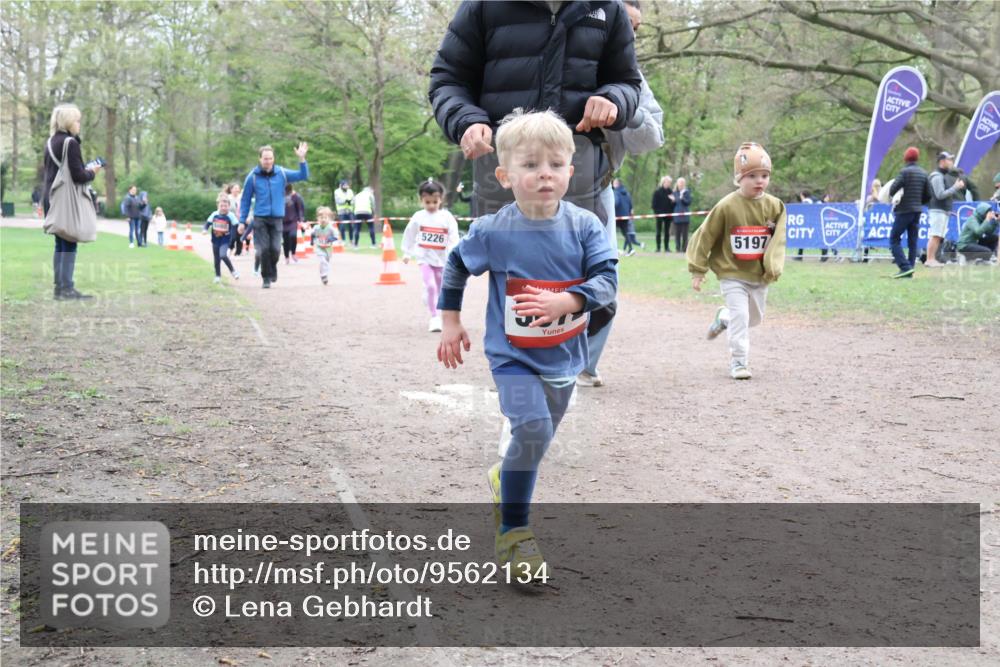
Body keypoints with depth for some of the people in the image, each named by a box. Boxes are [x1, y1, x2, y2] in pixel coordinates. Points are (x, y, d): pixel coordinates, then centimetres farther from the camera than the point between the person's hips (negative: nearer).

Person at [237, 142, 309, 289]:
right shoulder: (253, 177, -2)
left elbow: (303, 176, 1)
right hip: (260, 218, -1)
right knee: (264, 249, -6)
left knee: (275, 249, -6)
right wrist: (242, 222, 2)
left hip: (277, 218, 1)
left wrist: (302, 159, -14)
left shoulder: (281, 173, 2)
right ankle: (266, 277, 10)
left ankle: (273, 270, 24)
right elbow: (245, 200, 4)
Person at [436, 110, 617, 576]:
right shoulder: (492, 232, -14)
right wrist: (450, 322, 7)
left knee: (539, 437, 19)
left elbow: (607, 279, -17)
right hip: (513, 354, -4)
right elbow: (455, 266, 4)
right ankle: (512, 531, -7)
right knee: (532, 429, -22)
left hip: (564, 356, 4)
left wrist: (563, 301, -33)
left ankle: (504, 480, 52)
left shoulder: (584, 226, -12)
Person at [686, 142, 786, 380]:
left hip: (759, 275, 5)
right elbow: (705, 237, -8)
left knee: (755, 317, 19)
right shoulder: (726, 206, -15)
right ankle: (738, 362, -1)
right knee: (740, 316, -12)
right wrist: (698, 270, -7)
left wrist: (773, 268, -19)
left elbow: (777, 241, -2)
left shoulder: (774, 206, -4)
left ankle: (724, 318, 47)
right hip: (732, 273, -5)